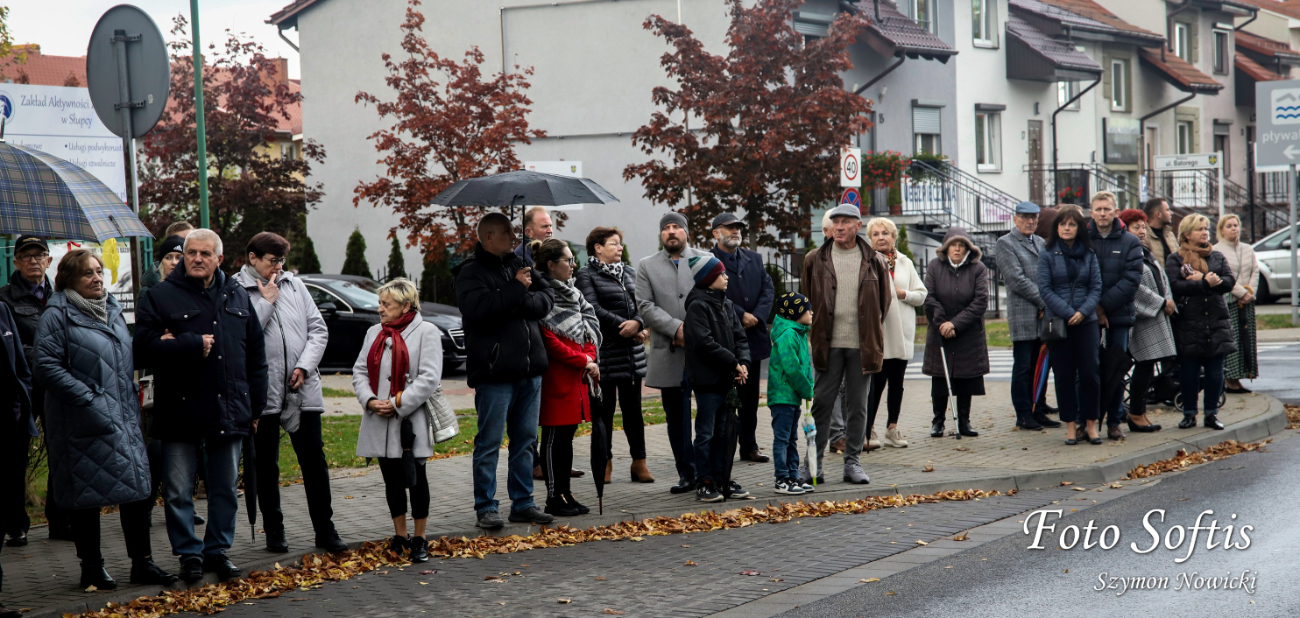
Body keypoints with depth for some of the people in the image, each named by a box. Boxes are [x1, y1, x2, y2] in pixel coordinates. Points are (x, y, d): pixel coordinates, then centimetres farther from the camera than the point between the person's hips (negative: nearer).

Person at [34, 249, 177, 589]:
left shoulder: (111, 309, 15)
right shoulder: (57, 315, -7)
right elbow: (47, 367, -15)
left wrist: (133, 401, 14)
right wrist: (88, 399, -18)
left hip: (124, 418, 6)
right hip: (83, 422, -6)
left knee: (138, 486, 3)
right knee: (86, 495, 2)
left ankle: (142, 562, 11)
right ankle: (91, 567, 12)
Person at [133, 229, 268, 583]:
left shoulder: (237, 297, 11)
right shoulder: (160, 297, -2)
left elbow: (256, 354, 14)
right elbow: (144, 347, -13)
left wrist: (255, 406, 10)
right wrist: (193, 345, -16)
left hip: (229, 409, 4)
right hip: (180, 411, -3)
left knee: (226, 487, 11)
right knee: (178, 490, 1)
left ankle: (218, 550, 23)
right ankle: (189, 553, 13)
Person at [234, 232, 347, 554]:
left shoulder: (293, 284, 10)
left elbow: (318, 329, 9)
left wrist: (304, 366, -4)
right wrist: (266, 302, -10)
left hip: (303, 389, 4)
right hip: (263, 392, -3)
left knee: (314, 460, 5)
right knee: (266, 465, 7)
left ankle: (325, 530, 12)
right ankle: (274, 531, 18)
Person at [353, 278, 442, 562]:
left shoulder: (426, 332, -4)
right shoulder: (374, 333, 15)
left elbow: (429, 378, -12)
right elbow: (360, 371, 10)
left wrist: (397, 404, -16)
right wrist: (369, 401, -8)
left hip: (411, 421, -5)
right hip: (379, 422, 5)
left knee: (415, 478, -1)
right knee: (391, 479, 10)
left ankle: (419, 539, 9)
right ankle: (400, 536, 21)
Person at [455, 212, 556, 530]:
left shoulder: (519, 265, 15)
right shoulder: (472, 272, -6)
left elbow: (548, 298, 8)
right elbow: (479, 309, -22)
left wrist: (522, 302, -11)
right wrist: (517, 290, -16)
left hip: (530, 369, 7)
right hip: (495, 372, -7)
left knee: (525, 440, 12)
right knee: (489, 442, -2)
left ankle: (522, 503, 20)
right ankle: (485, 508, 4)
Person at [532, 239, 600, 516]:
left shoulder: (571, 294, 16)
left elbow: (588, 327, 16)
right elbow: (550, 342, -18)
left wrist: (590, 359, -2)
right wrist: (583, 361, -14)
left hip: (578, 376, 9)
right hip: (556, 376, -9)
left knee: (567, 434, 12)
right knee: (554, 436, -3)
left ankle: (565, 492, 18)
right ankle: (554, 498, 3)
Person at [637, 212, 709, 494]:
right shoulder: (647, 266, 10)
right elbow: (645, 306, 0)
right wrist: (676, 328, -13)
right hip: (669, 355, 1)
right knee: (677, 417, 6)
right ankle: (687, 473, 13)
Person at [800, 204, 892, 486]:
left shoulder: (874, 261, 5)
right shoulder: (816, 261, 4)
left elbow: (885, 299, 15)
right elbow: (805, 299, 13)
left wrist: (871, 331, 11)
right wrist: (815, 331, 8)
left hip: (862, 346, 1)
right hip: (828, 345, 0)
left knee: (858, 406, 5)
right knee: (821, 403, 0)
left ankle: (853, 462, 13)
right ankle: (813, 462, 7)